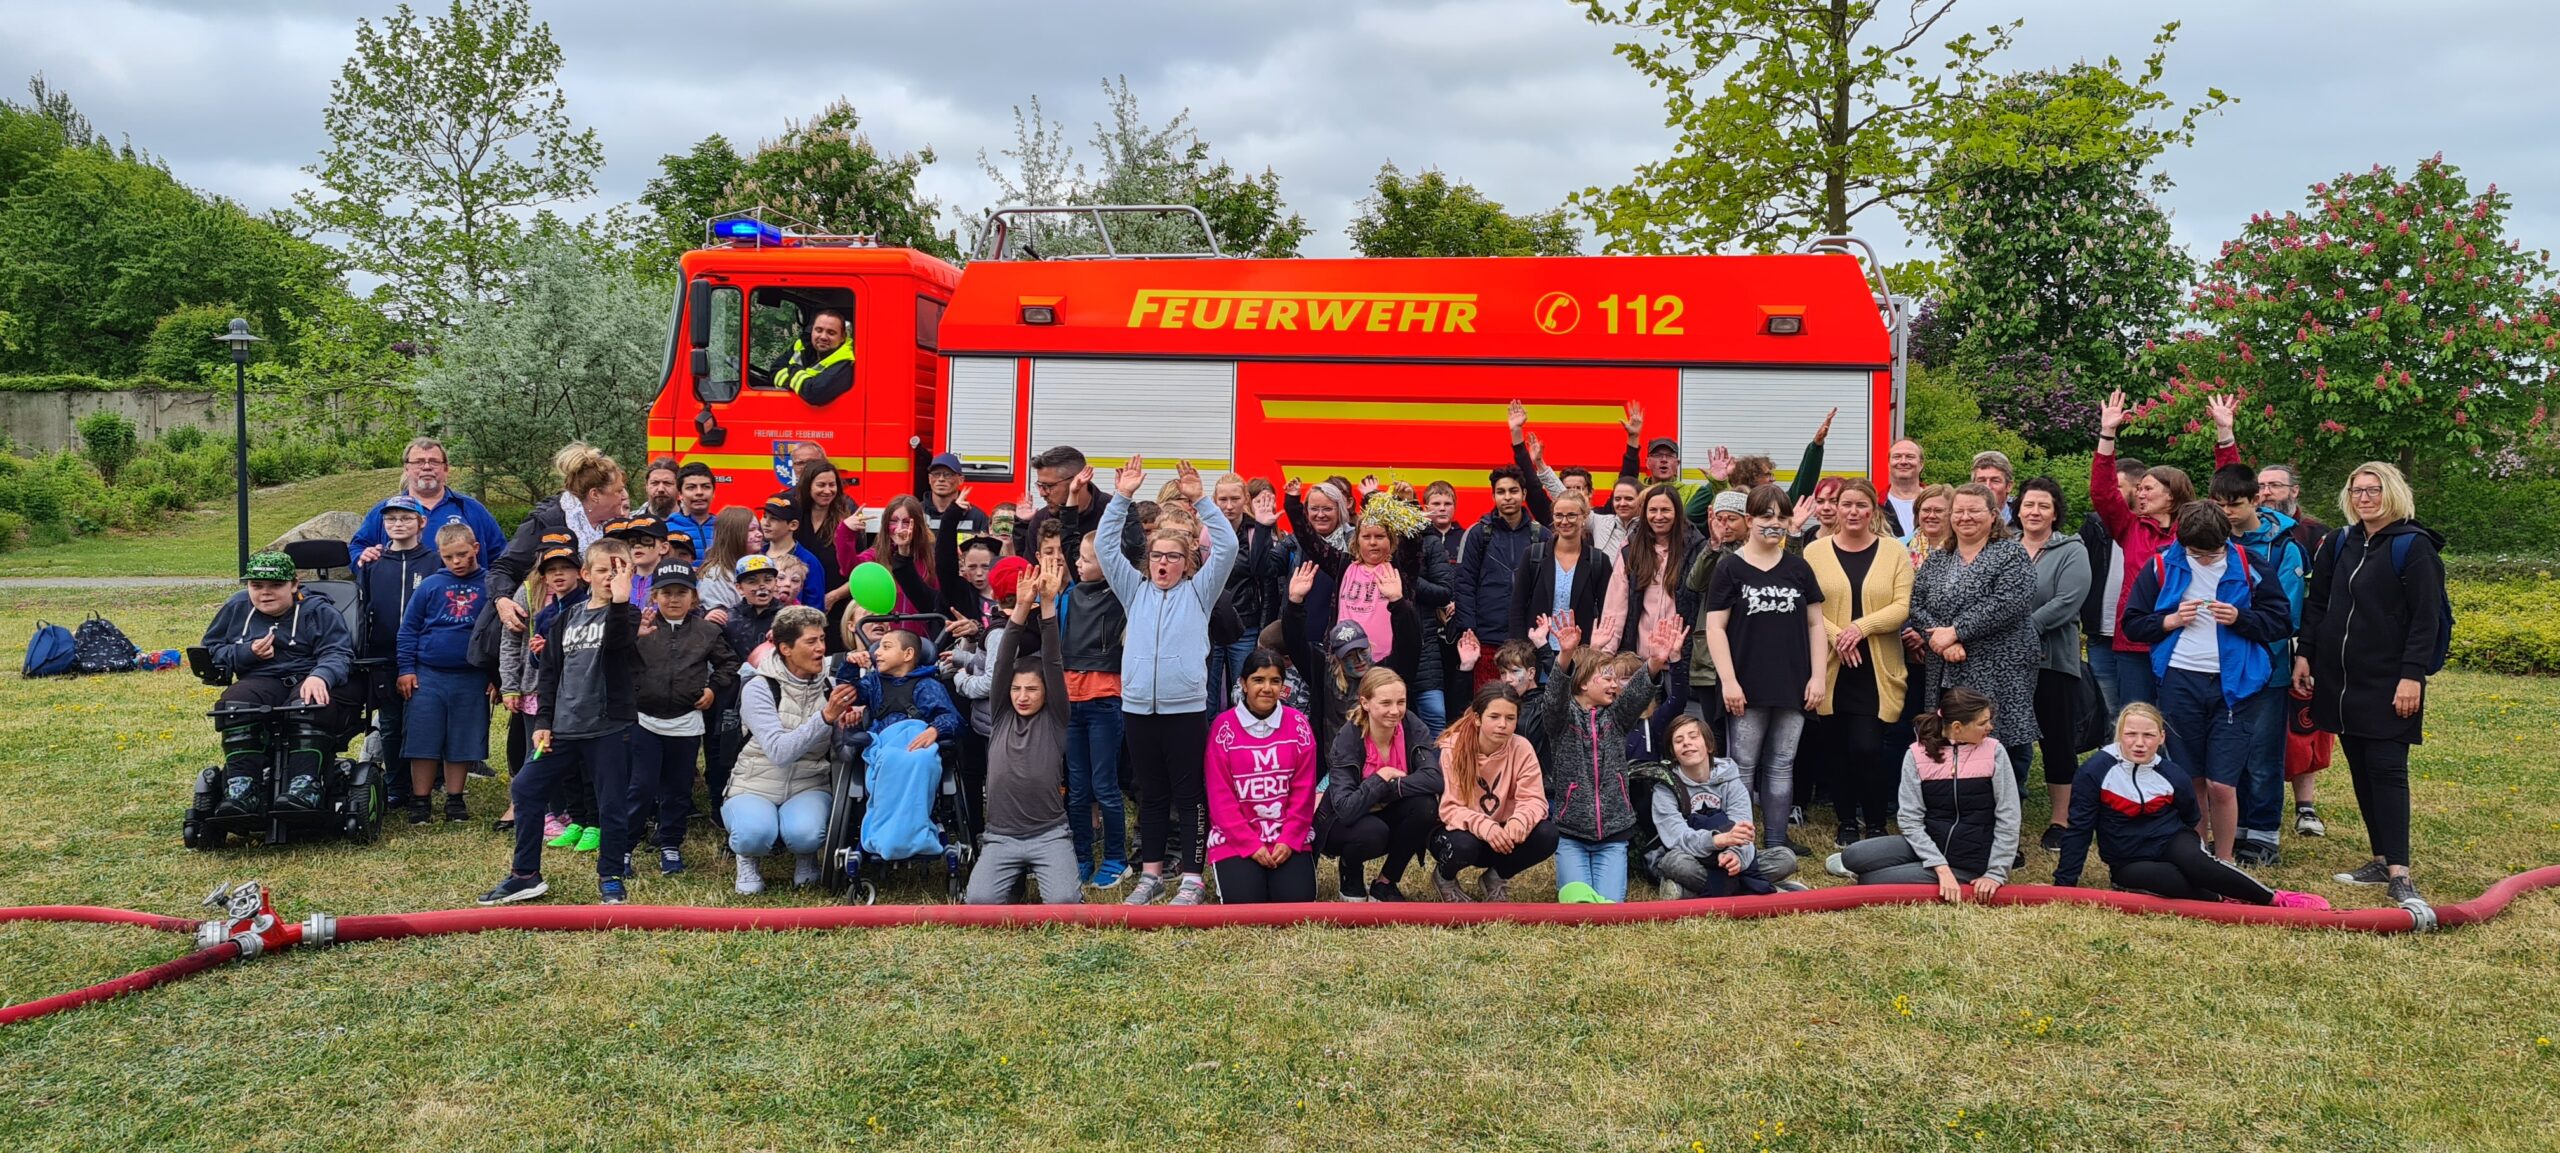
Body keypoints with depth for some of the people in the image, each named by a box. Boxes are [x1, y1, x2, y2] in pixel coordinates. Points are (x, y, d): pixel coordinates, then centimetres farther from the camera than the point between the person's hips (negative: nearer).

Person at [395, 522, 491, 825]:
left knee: (462, 743, 8)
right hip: (428, 677, 1)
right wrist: (407, 668, 1)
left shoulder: (491, 586, -1)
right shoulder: (430, 586, 2)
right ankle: (419, 800, 14)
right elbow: (408, 628, 6)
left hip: (472, 679, -1)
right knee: (423, 742, 4)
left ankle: (454, 800, 20)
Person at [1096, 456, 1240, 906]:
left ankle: (1192, 878, 7)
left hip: (1186, 706, -3)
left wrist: (1201, 501, -9)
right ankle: (1151, 873, 20)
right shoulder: (1135, 590, 13)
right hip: (1138, 705, 3)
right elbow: (1105, 547, 7)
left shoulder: (1198, 591, 7)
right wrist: (1122, 498, -1)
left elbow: (1226, 547, -3)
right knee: (1150, 794, 11)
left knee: (1189, 793, 1)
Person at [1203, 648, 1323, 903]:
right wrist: (1251, 845, -13)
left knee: (1297, 899, -18)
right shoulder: (1224, 727, -4)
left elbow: (1304, 791, 1)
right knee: (1244, 901, -21)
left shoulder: (1298, 724, 2)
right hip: (1236, 838, -1)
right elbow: (1220, 796, -6)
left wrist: (1289, 841, -10)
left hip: (1289, 838, 2)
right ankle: (1234, 872, 12)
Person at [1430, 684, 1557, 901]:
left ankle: (1497, 878, 5)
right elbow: (1449, 808, -23)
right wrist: (1483, 826, -42)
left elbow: (1533, 799, -16)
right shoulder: (1452, 749, -19)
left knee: (1546, 834, -25)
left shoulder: (1522, 749, -12)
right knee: (1464, 844, -38)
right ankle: (1444, 876, 1)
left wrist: (1519, 820, -40)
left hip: (1500, 834, 3)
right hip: (1461, 830, -3)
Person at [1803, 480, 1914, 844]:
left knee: (1868, 747, -10)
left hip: (1877, 669, -1)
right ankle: (1847, 821, 23)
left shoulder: (1894, 553, 5)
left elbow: (1903, 607, -4)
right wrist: (1836, 636, -16)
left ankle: (1876, 823, 10)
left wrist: (1861, 627, -16)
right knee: (1839, 748, 6)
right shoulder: (1815, 551, 4)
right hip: (1830, 667, 1)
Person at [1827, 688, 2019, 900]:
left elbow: (2008, 819, -3)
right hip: (1926, 845, 3)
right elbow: (1911, 820, -8)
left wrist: (1996, 874, -9)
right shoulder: (1917, 755, -5)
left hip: (1966, 865, -3)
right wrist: (1941, 868, -19)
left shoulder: (1994, 752, -6)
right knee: (1852, 857, -21)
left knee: (1869, 880, -20)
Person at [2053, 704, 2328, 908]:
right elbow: (2079, 828, -10)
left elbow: (2191, 820, 16)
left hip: (2170, 841, 2)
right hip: (2129, 862, -2)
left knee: (2194, 865, -31)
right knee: (2175, 881, -34)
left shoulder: (2174, 776, -5)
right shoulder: (2094, 772, -14)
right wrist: (2064, 883, -11)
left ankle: (2275, 898, -21)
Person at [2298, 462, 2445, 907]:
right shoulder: (2338, 543, 10)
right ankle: (2381, 859, 18)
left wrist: (2412, 676, -16)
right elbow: (2316, 604, 16)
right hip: (2340, 680, 6)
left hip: (2388, 682, -6)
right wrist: (2305, 654, 8)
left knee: (2386, 770, -10)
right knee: (2360, 770, 9)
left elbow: (2426, 619, -10)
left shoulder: (2414, 546, -7)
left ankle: (2399, 872, -9)